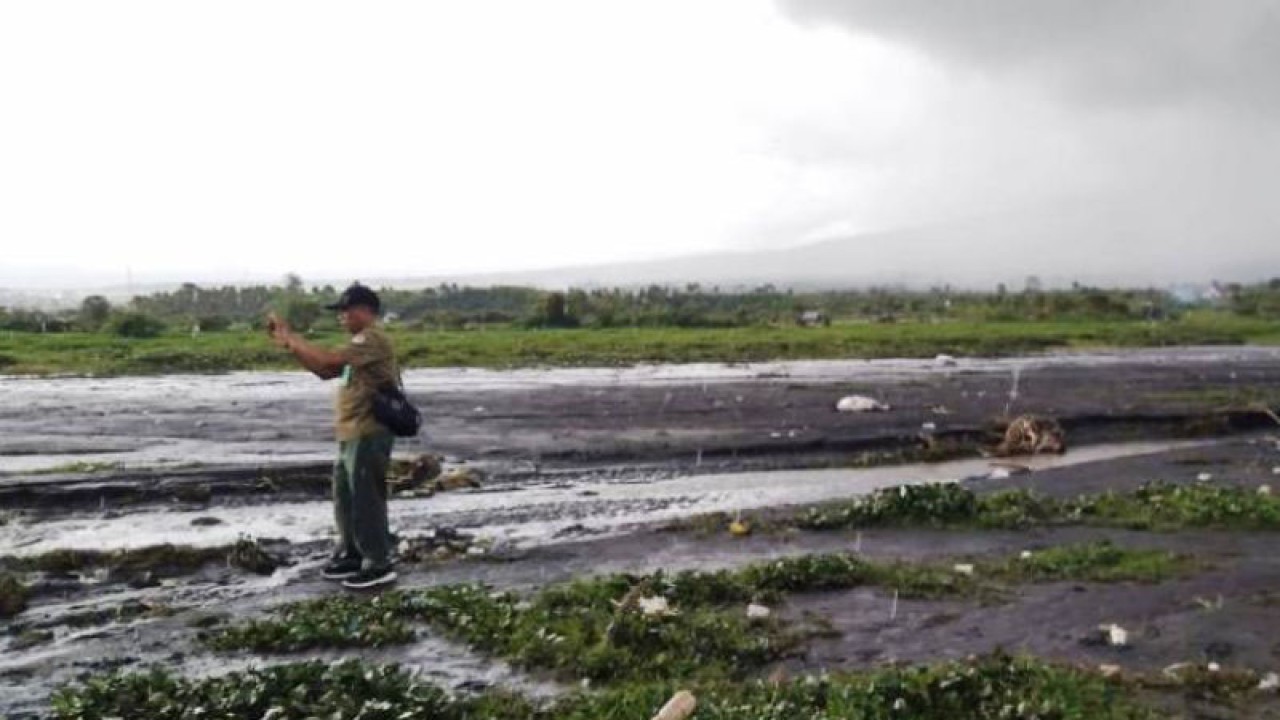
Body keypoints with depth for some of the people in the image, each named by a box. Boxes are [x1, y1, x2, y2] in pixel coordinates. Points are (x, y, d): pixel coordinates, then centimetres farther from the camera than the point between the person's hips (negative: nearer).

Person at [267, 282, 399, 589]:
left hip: (368, 436, -10)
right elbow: (325, 372, 18)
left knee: (366, 499, -4)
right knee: (345, 498, 17)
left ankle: (379, 565, 4)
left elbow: (329, 360, -25)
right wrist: (290, 344, 9)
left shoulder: (373, 339, -16)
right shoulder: (362, 341, 17)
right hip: (352, 434, 10)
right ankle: (352, 554, 29)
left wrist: (292, 339, -14)